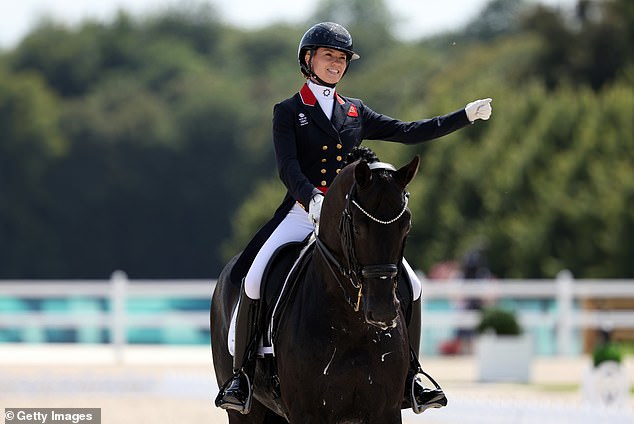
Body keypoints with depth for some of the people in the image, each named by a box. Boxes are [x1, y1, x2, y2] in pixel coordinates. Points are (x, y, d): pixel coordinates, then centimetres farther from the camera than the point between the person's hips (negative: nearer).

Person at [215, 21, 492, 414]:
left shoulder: (355, 113, 15)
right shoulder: (288, 112, 4)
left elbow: (410, 132, 13)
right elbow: (288, 168, -8)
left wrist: (467, 115, 7)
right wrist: (312, 200, -28)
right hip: (302, 212, -3)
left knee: (409, 286, -9)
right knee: (254, 279, -24)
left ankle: (407, 374, 7)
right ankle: (242, 374, -11)